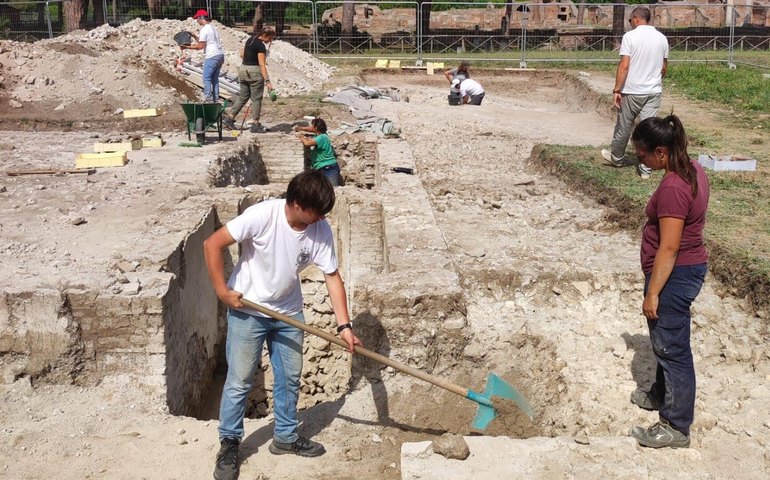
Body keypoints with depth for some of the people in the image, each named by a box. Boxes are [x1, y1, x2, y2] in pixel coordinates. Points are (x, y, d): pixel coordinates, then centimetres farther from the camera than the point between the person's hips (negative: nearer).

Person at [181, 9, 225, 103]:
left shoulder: (204, 29, -9)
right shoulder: (213, 28, 20)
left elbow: (200, 46, -11)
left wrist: (186, 47, -4)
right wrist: (194, 36, 22)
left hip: (212, 56, -9)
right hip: (220, 55, 9)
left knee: (206, 78, -4)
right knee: (215, 78, 12)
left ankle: (209, 100, -8)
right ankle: (216, 99, 12)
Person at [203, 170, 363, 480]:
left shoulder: (321, 230, -14)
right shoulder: (262, 215, -28)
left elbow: (332, 277, -7)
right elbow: (212, 244, -22)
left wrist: (344, 325, -12)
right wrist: (222, 291, -19)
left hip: (288, 313, 5)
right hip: (247, 311, -5)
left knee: (290, 377, 14)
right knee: (239, 381, 1)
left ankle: (285, 436, 33)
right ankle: (228, 445, 19)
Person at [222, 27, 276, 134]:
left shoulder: (250, 39, 9)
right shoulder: (261, 46, -16)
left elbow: (242, 55, 16)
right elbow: (262, 65, -21)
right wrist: (267, 81, -24)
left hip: (243, 69, 8)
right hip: (255, 72, -8)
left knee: (243, 96, 16)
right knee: (256, 98, 1)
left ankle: (229, 117, 11)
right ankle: (255, 125, 4)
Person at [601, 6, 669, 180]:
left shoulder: (630, 36, -10)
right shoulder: (661, 38, 6)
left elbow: (624, 66, -17)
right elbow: (664, 68, 13)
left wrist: (616, 90, -13)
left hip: (632, 91, -4)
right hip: (654, 92, 4)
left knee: (624, 126, 14)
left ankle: (617, 157, 32)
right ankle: (645, 167, 5)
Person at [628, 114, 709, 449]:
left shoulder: (672, 188, -27)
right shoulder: (693, 170, 4)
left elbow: (669, 248, -25)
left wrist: (652, 293, -19)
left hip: (675, 274, -10)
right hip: (690, 267, 10)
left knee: (672, 347, 2)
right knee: (665, 341, 25)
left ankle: (677, 427, 14)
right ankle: (662, 395, 44)